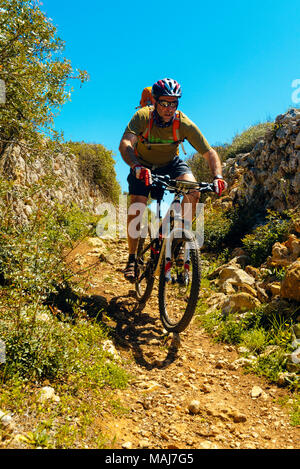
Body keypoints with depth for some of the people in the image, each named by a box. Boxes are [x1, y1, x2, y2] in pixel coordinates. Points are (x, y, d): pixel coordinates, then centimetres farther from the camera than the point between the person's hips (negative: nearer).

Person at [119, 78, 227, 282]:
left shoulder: (184, 123, -23)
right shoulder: (143, 116, -26)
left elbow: (210, 152, -24)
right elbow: (125, 144, -39)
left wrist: (218, 176, -42)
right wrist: (136, 167, -59)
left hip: (171, 163, 1)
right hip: (144, 166, -1)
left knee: (193, 190, -26)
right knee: (137, 208, -18)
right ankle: (132, 258, 0)